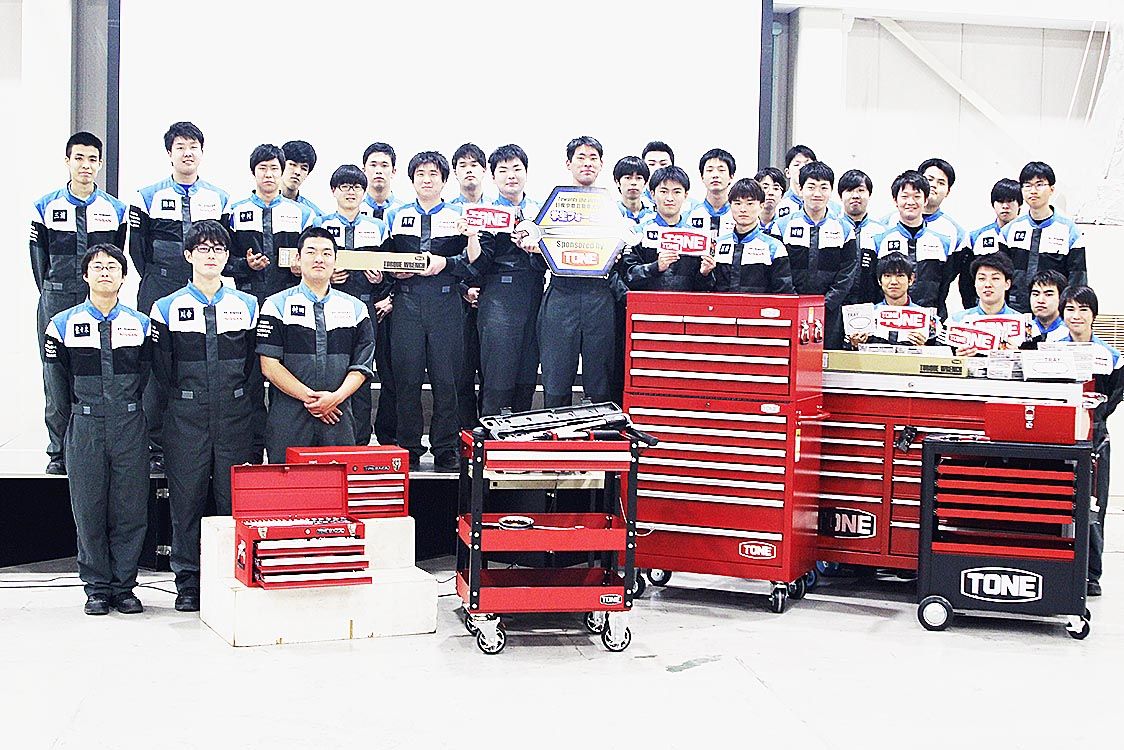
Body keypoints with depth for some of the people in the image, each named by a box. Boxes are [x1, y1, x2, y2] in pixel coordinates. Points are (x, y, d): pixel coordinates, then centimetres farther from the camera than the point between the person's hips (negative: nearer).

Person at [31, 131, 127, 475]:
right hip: (56, 303, 0)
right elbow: (39, 260, 8)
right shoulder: (45, 208, 6)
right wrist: (52, 296, 4)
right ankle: (58, 453, 8)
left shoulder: (115, 210, 8)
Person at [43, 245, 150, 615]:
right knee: (89, 511, 2)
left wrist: (129, 414, 9)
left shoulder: (141, 324, 7)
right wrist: (80, 418, 9)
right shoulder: (63, 325, 4)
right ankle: (97, 588, 11)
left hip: (130, 429, 1)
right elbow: (57, 380, 8)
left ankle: (124, 586, 11)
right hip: (84, 431, 0)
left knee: (130, 511, 1)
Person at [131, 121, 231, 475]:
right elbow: (137, 247, 7)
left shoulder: (219, 198, 12)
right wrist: (155, 281, 3)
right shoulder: (148, 196, 6)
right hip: (159, 293, -2)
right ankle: (156, 449, 3)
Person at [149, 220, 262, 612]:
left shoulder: (248, 305, 11)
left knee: (234, 499, 0)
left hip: (236, 418, 1)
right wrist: (185, 401, 3)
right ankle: (188, 583, 9)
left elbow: (256, 364, 10)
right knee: (186, 499, 1)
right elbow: (161, 368, 7)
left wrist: (242, 402, 2)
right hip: (186, 420, -1)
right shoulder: (167, 308, 7)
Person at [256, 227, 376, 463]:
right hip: (288, 420, -2)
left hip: (339, 420, 2)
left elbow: (361, 367, 8)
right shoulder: (277, 305, 5)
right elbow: (269, 365, -3)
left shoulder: (355, 308, 13)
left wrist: (335, 397, -10)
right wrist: (309, 397, -12)